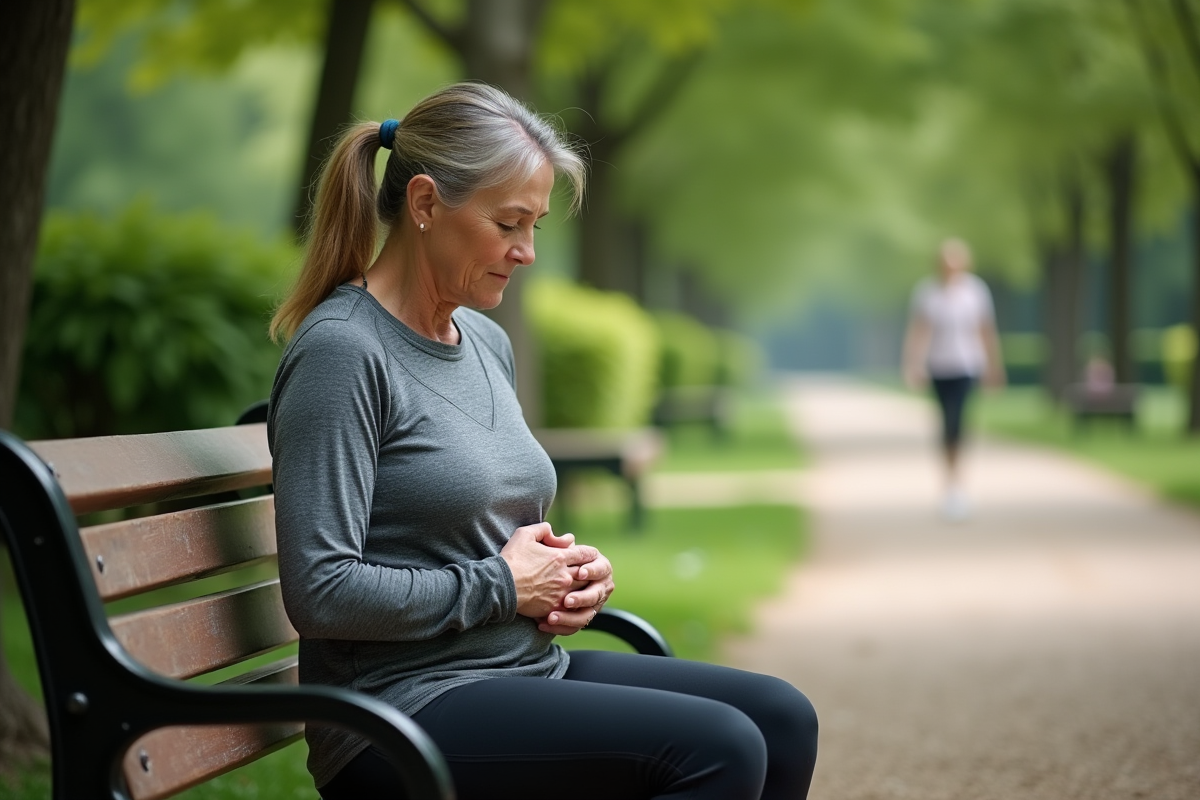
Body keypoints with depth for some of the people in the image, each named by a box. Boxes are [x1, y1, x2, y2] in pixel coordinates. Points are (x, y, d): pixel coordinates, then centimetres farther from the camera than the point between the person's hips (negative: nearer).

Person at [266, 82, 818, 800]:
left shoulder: (488, 342, 14)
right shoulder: (340, 351, -13)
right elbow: (322, 593, -20)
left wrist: (572, 574, 5)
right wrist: (500, 584, -12)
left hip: (530, 669, 9)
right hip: (407, 705, -9)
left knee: (782, 720, -4)